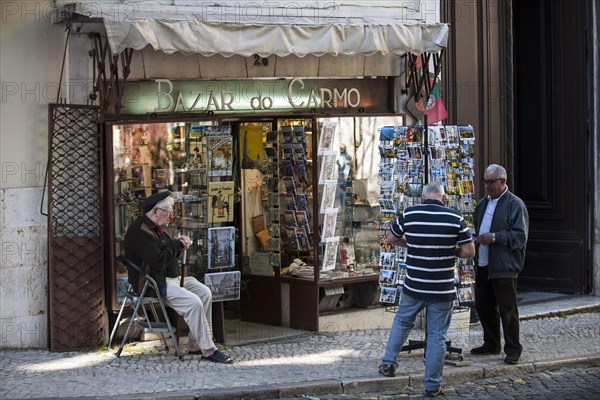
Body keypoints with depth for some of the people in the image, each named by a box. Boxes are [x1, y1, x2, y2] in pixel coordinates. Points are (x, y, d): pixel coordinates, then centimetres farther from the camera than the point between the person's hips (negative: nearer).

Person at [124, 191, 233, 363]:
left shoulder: (156, 228, 16)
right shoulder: (140, 231, -19)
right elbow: (159, 262, -27)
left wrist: (178, 244, 3)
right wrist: (177, 245, -12)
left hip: (171, 278, 11)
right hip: (154, 284, -11)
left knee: (204, 292, -1)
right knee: (194, 303, -24)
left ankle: (195, 345, 1)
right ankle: (208, 350, -16)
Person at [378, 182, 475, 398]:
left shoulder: (409, 214, -4)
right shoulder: (455, 218, -8)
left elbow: (390, 239, 10)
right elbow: (469, 251, -6)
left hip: (413, 288, 2)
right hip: (442, 291, -2)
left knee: (401, 323, 25)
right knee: (437, 336, 6)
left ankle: (388, 363, 27)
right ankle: (432, 385, 9)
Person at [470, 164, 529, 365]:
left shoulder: (515, 204, -8)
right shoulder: (482, 203, 16)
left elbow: (520, 236, -14)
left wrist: (494, 237, -21)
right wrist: (476, 239, 8)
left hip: (504, 267, -7)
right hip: (483, 265, 8)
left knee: (507, 309, -2)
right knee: (483, 306, 13)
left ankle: (513, 349, 8)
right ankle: (491, 344, 27)